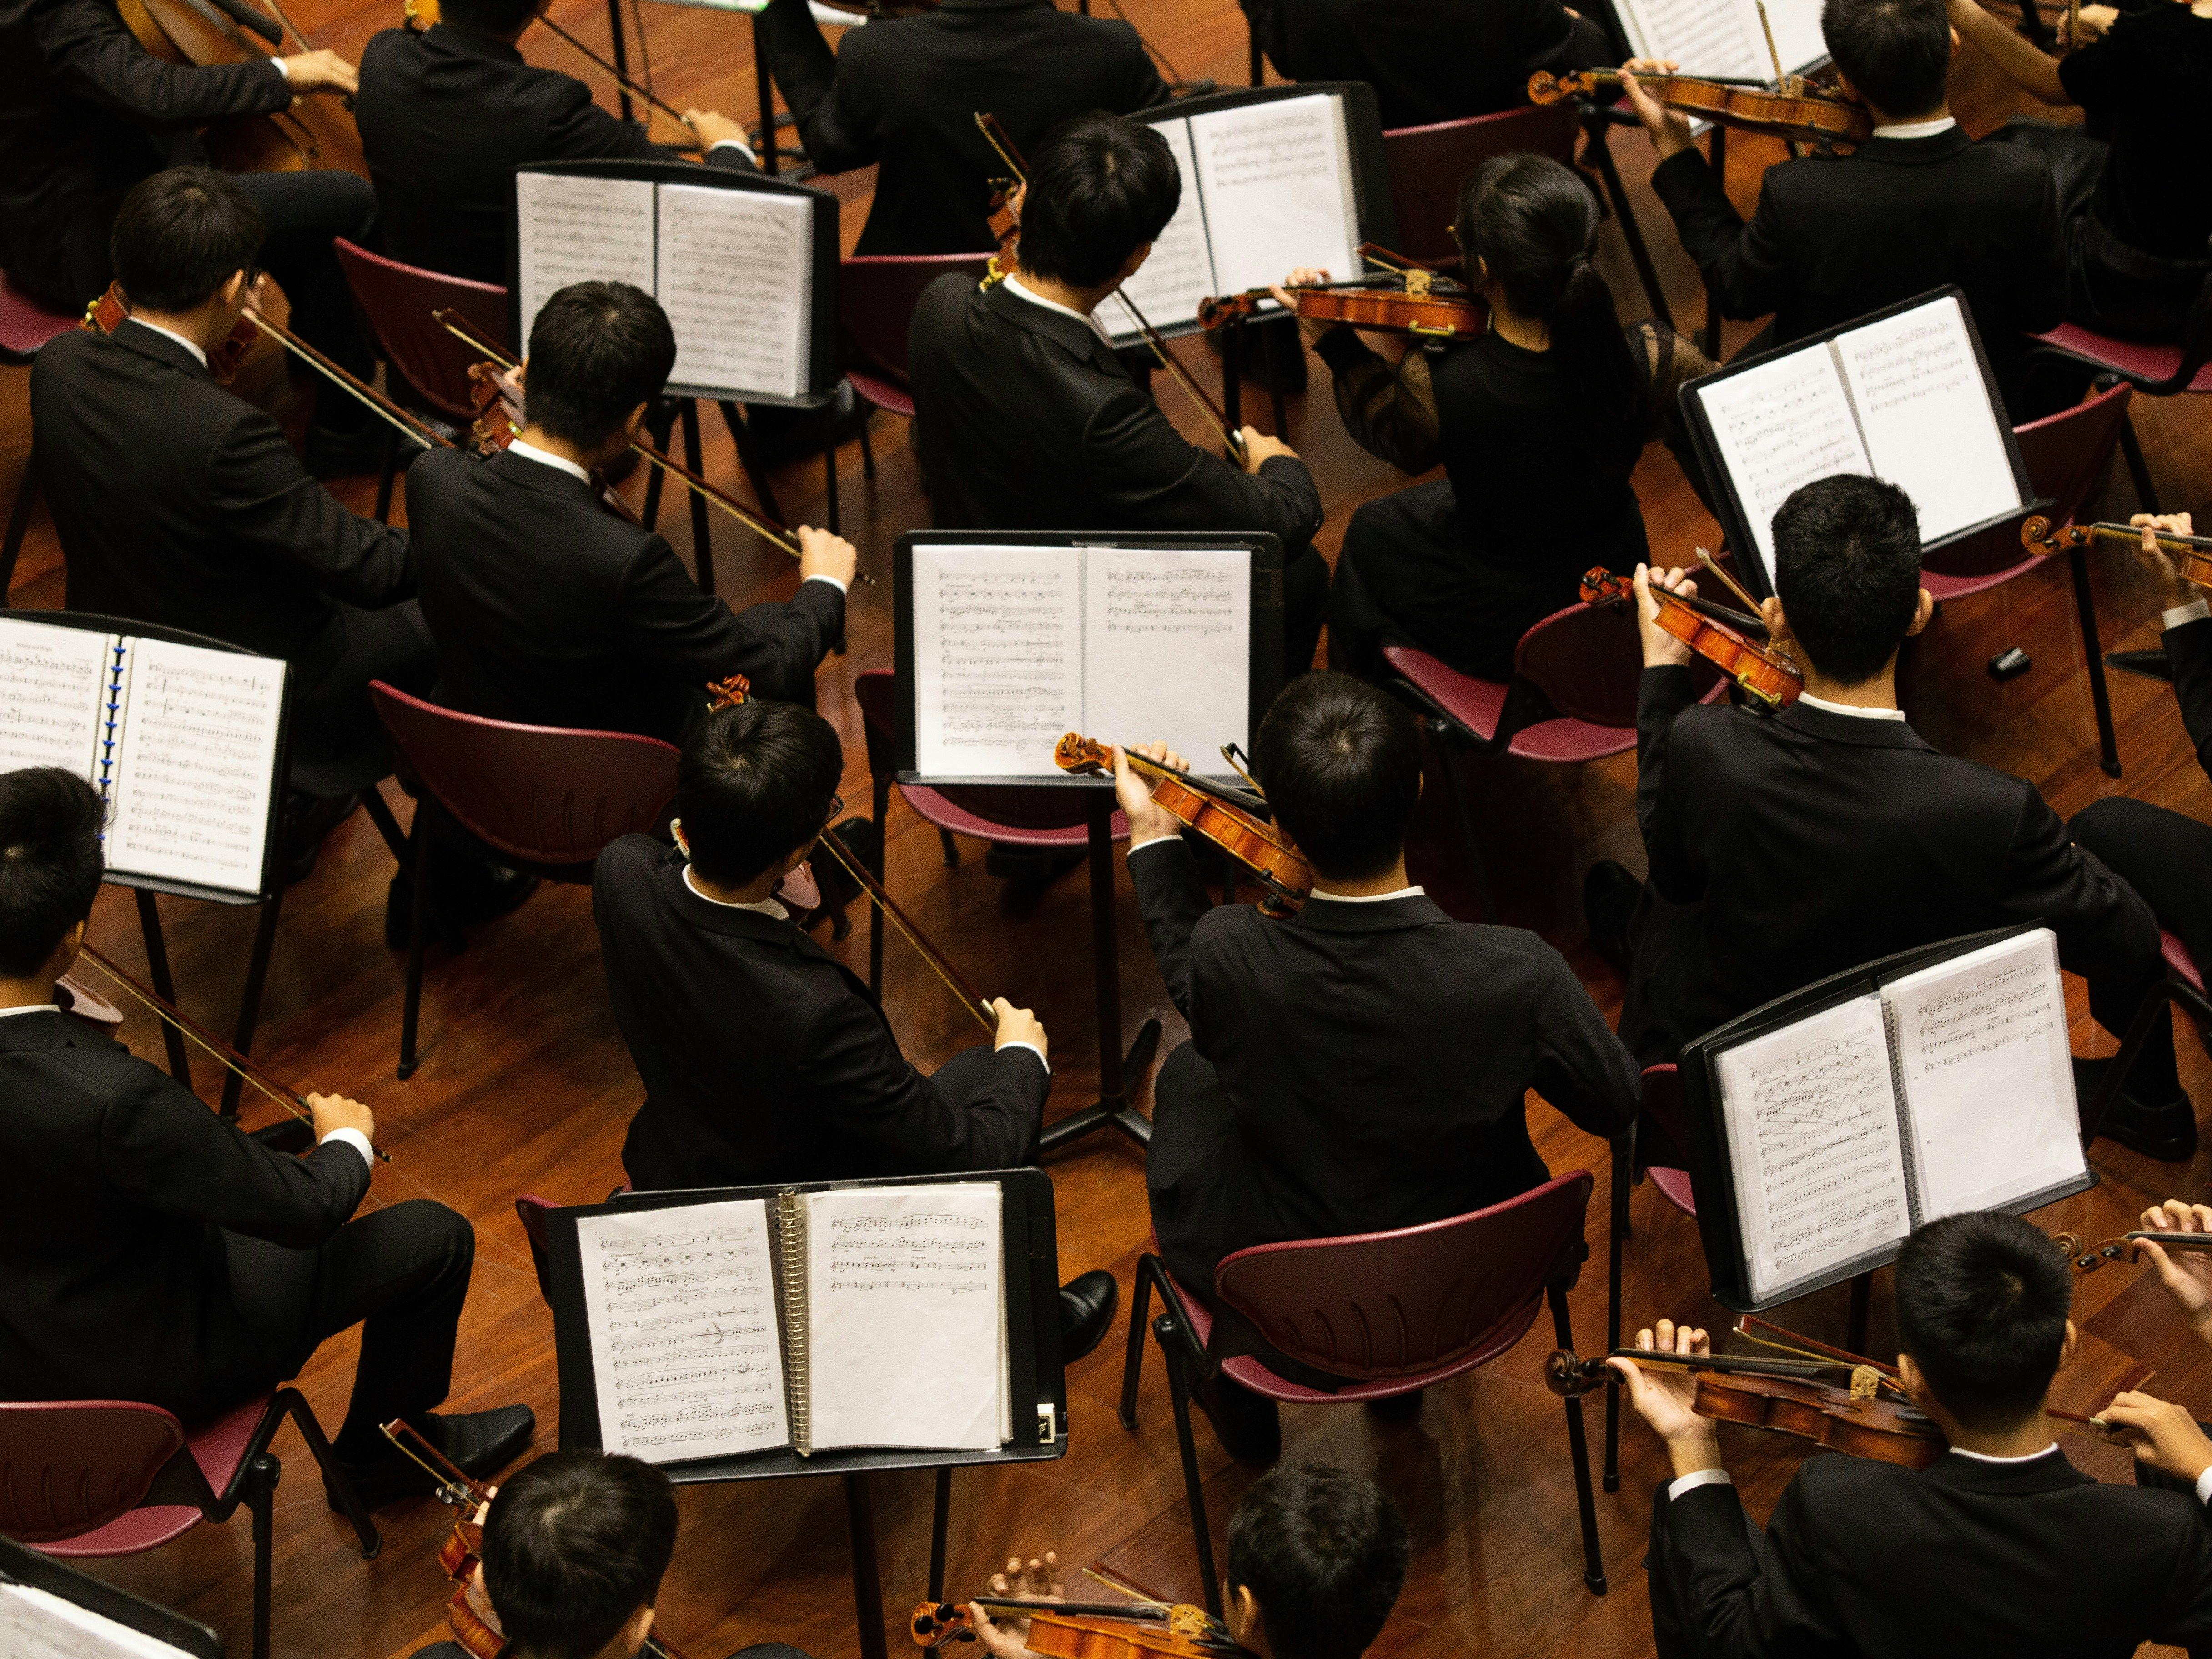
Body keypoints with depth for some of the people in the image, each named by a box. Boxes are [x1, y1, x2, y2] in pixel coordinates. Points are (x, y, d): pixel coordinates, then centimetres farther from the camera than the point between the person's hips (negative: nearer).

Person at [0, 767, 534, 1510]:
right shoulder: (111, 1098, -39)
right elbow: (305, 1210, -27)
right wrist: (348, 1141, -6)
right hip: (132, 1371, -7)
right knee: (436, 1237, 4)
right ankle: (385, 1446, 31)